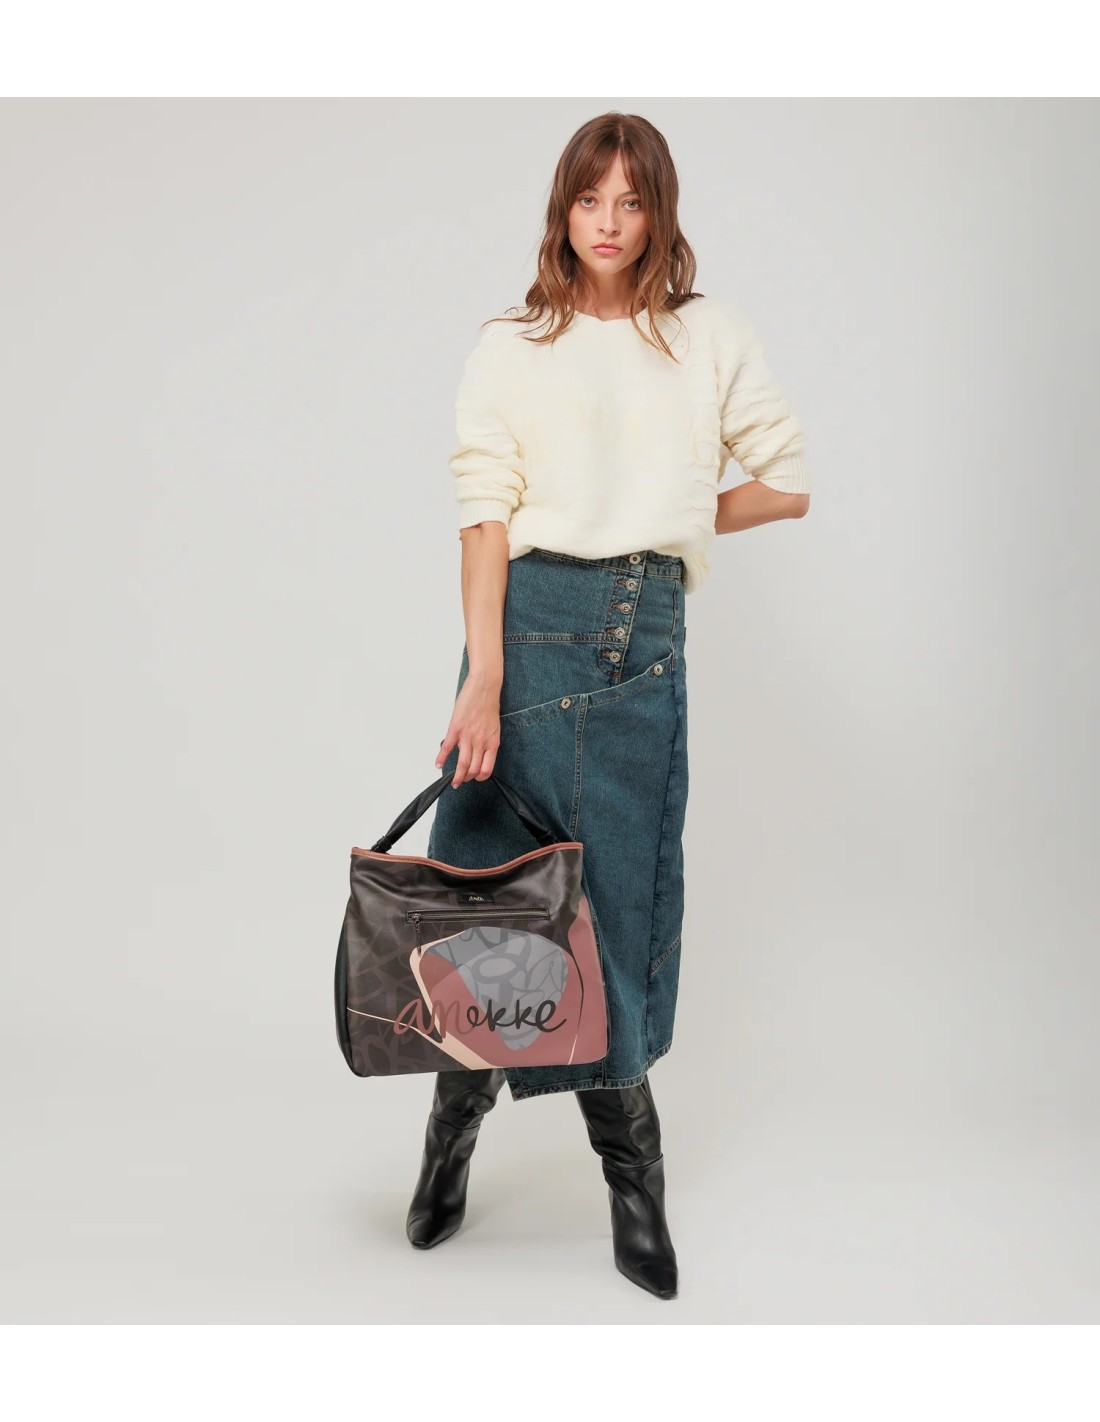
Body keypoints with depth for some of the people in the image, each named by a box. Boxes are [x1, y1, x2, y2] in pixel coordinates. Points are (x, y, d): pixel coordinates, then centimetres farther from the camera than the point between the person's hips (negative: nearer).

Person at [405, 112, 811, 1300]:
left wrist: (670, 525, 9)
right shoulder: (511, 348, 7)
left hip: (649, 633, 1)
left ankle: (633, 1181, 19)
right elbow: (485, 512, -4)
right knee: (488, 879, 3)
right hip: (532, 617, -1)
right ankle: (456, 1126, 26)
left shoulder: (712, 337, 11)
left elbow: (788, 486, 13)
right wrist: (484, 677, -15)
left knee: (626, 894, 4)